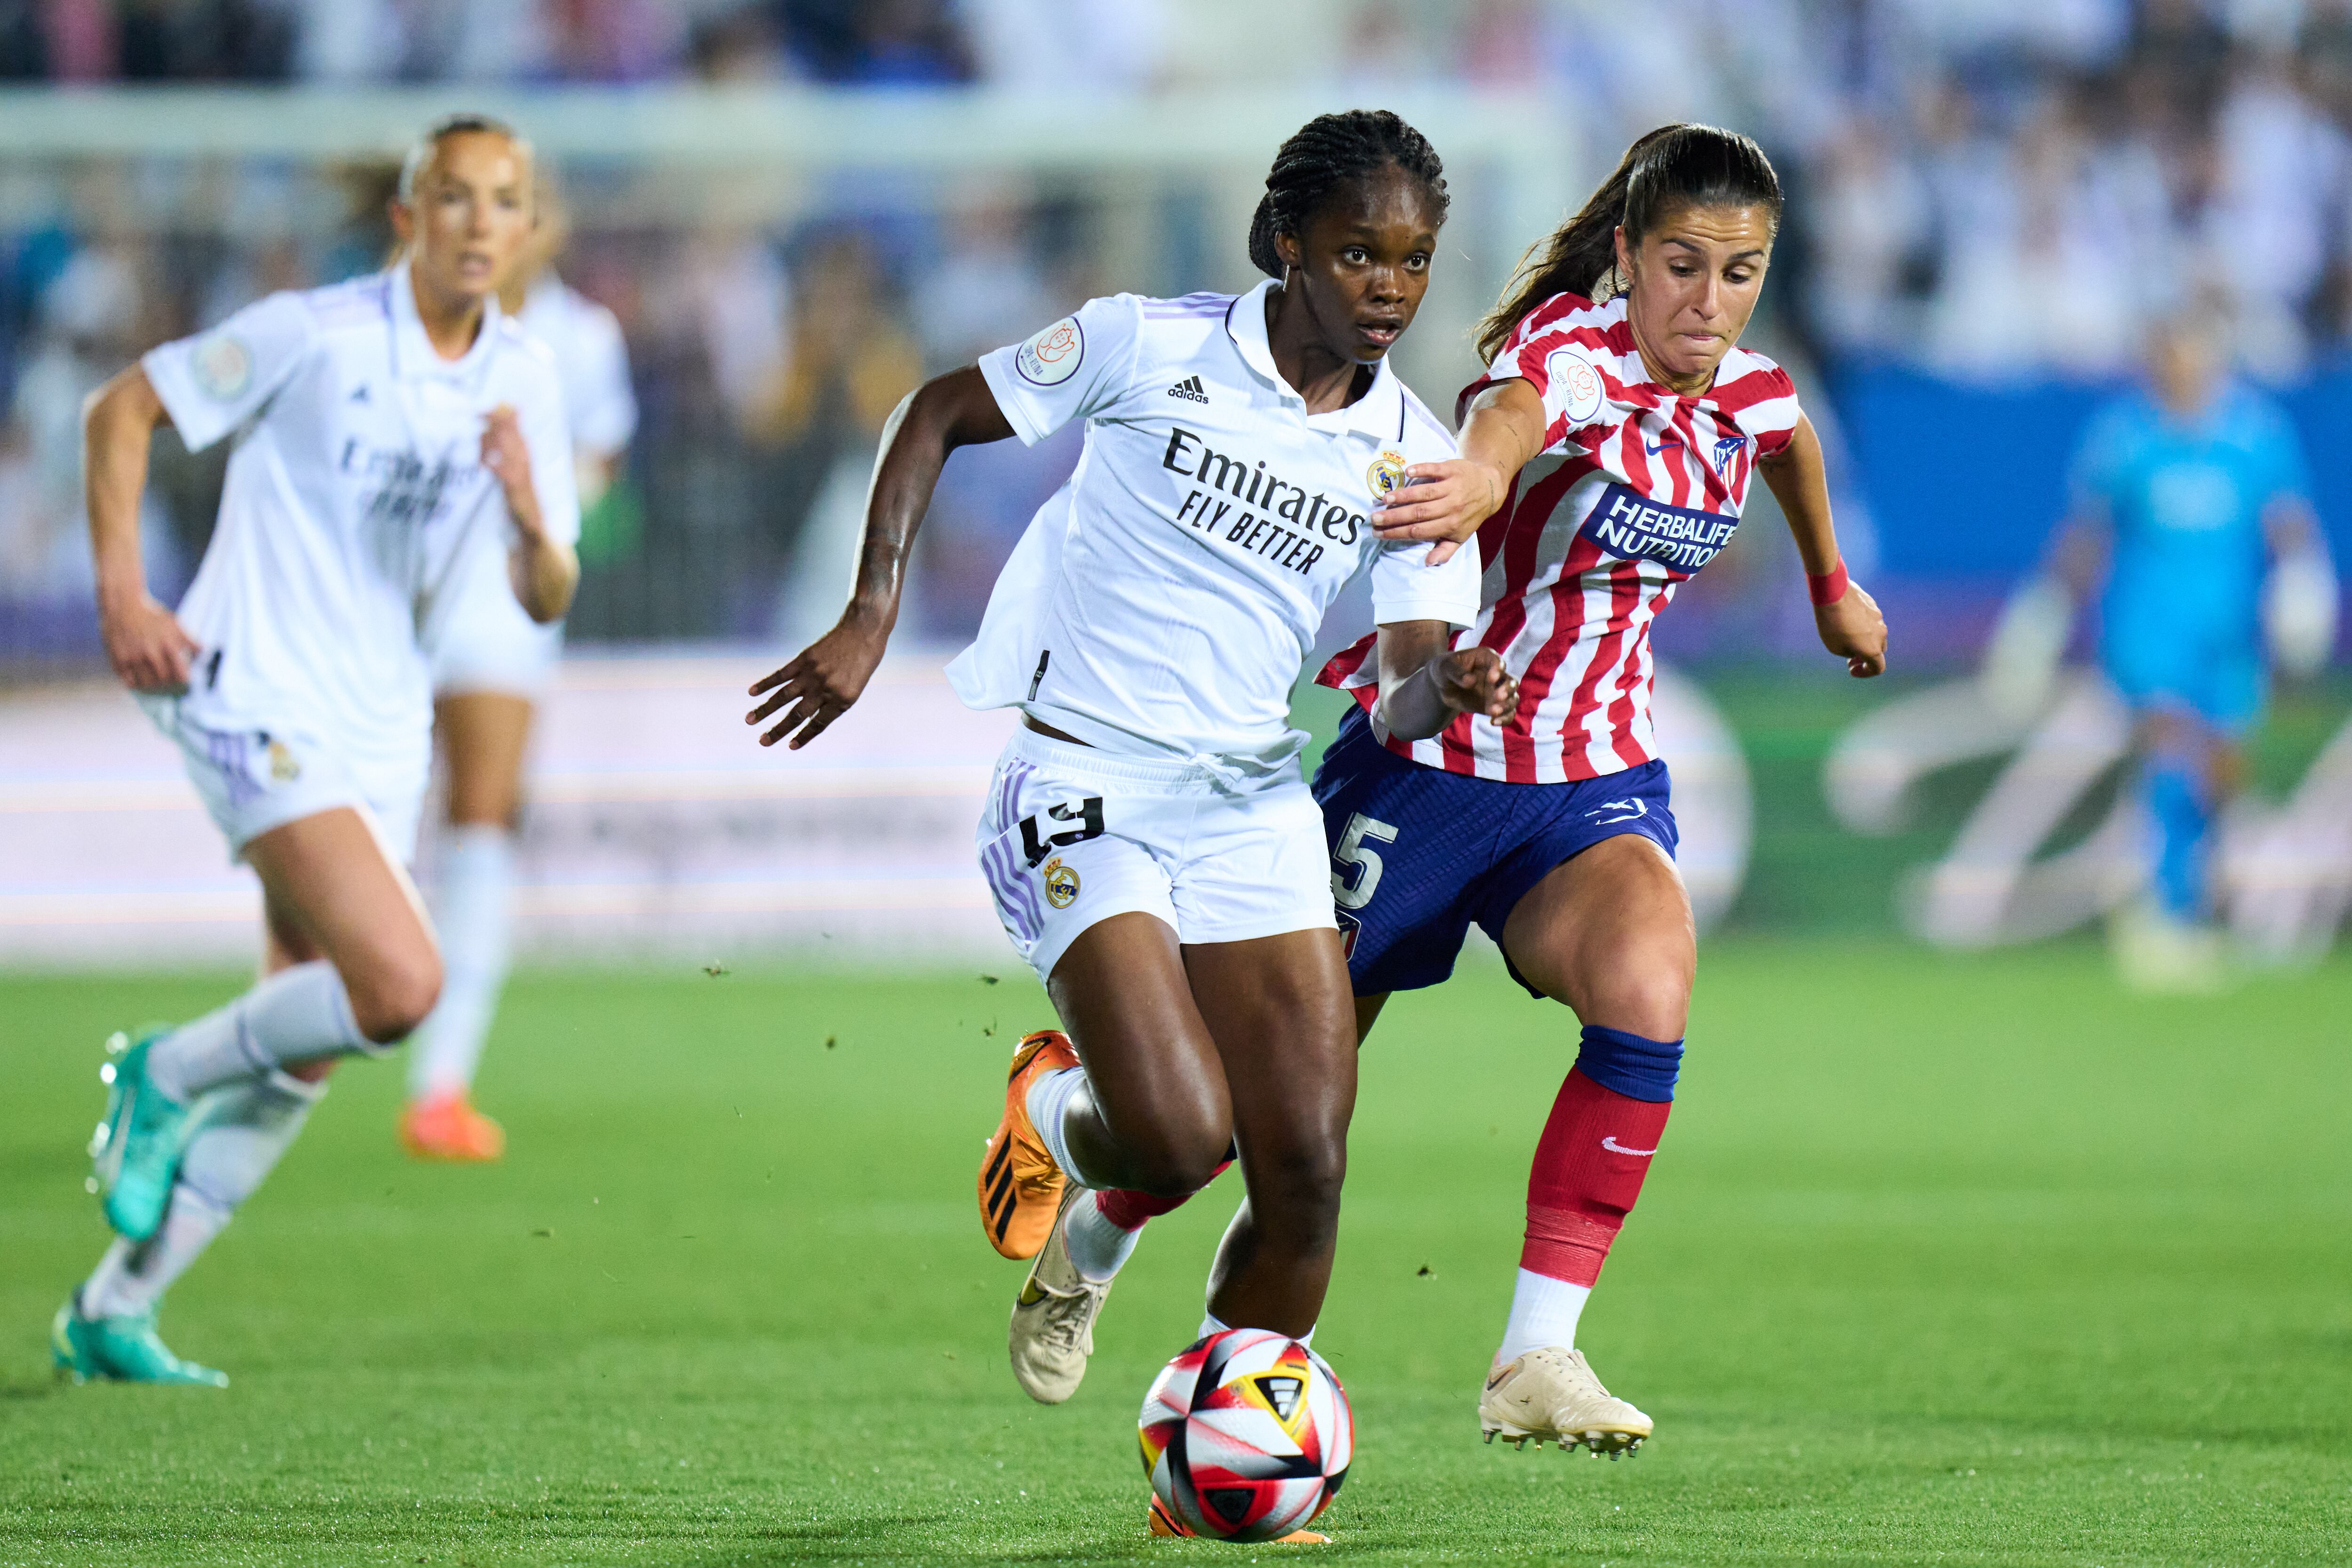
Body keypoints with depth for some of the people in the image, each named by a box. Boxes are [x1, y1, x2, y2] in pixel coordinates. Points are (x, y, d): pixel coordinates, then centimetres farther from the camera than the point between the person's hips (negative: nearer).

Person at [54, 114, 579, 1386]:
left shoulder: (523, 384, 5)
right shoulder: (316, 335, -12)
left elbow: (545, 599, 7)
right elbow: (122, 409, -4)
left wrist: (534, 522, -16)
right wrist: (121, 597, -11)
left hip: (380, 726, 7)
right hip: (255, 699, -7)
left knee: (300, 1057, 8)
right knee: (401, 983, -23)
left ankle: (111, 1313, 18)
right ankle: (165, 1075, 3)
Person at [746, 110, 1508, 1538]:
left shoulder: (1413, 455, 4)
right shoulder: (1149, 348, -6)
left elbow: (1406, 690, 0)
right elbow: (940, 413, 5)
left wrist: (1445, 689, -24)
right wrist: (871, 617, -3)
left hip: (1253, 804, 4)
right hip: (1081, 789, -4)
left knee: (1308, 1166, -7)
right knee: (1181, 1136, -20)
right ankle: (1060, 1118, 17)